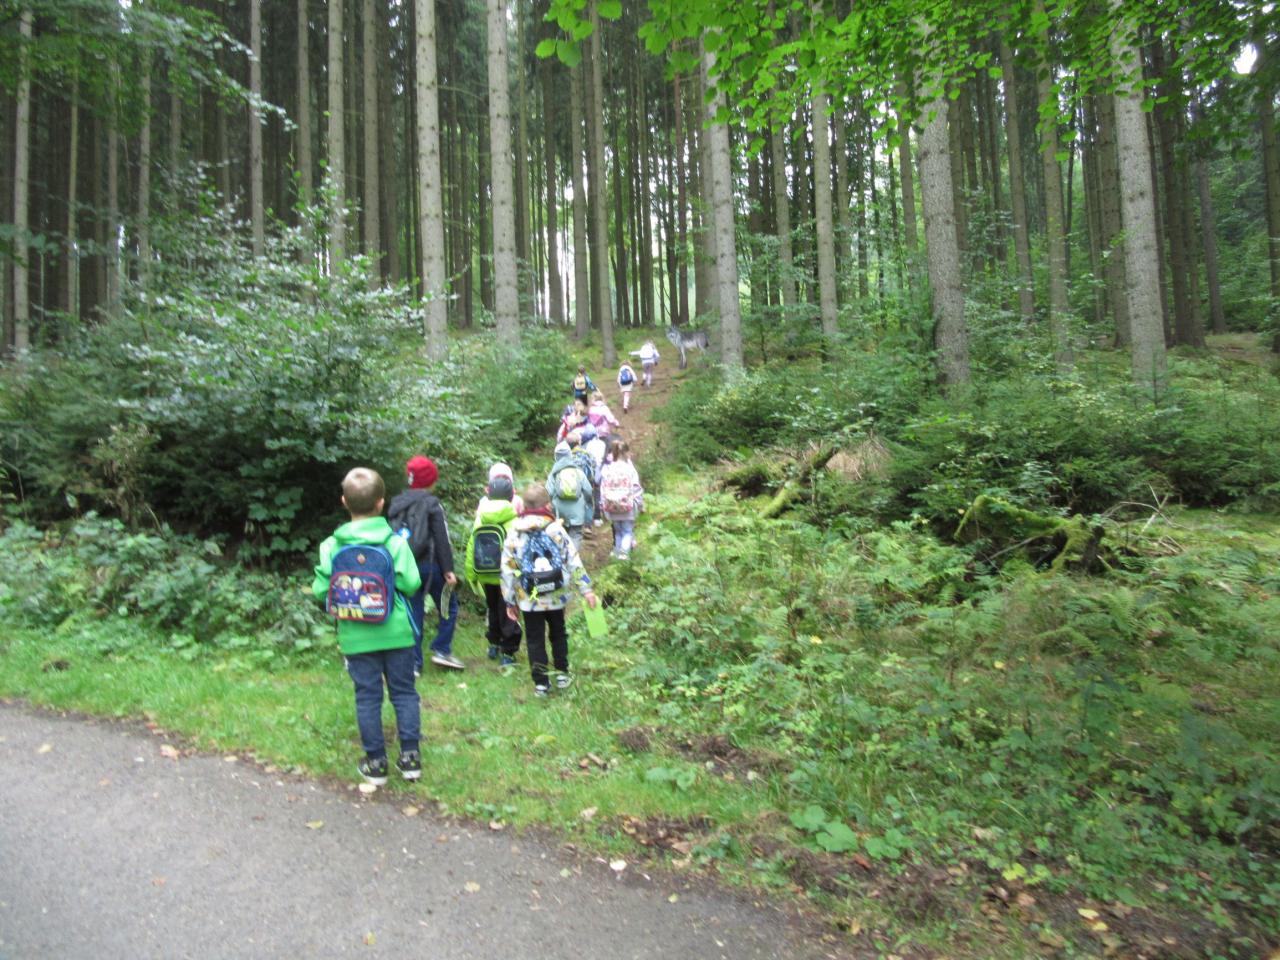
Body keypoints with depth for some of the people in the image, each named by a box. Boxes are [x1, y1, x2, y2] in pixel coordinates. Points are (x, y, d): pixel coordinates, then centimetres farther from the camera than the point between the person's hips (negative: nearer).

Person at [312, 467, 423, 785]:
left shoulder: (331, 546, -8)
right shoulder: (395, 541, -12)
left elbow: (320, 590, -7)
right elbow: (411, 583, -15)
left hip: (356, 636, 1)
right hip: (396, 631, -1)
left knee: (367, 697, 12)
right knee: (404, 692, 12)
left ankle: (376, 762, 21)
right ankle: (410, 757, 18)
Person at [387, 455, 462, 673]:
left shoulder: (396, 503, 8)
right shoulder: (431, 503, -10)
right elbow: (442, 540, -13)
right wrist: (448, 569, -11)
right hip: (429, 564, -5)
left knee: (413, 613, 11)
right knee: (449, 606, 12)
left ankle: (413, 663, 12)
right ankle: (442, 650, 10)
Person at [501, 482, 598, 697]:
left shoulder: (514, 533, -6)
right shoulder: (556, 529, -7)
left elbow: (508, 569, -3)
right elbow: (574, 561, -8)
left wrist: (510, 601, 6)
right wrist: (585, 589, -2)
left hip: (529, 599, -1)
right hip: (556, 597, 1)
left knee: (535, 640, 11)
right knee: (558, 635, 21)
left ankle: (541, 683, 16)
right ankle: (562, 674, 28)